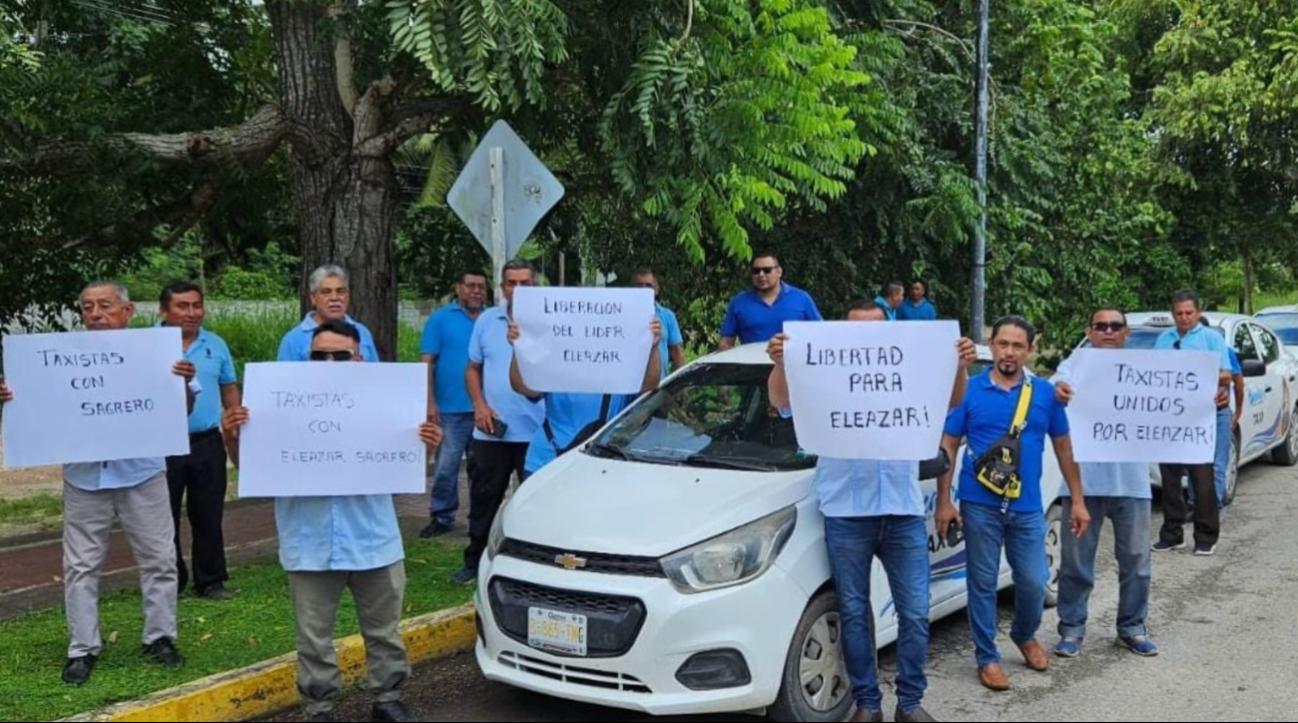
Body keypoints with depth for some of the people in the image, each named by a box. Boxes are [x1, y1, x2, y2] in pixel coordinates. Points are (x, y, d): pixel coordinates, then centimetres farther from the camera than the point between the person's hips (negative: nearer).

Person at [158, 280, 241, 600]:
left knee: (208, 516, 10)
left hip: (207, 443, 3)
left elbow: (229, 389, 13)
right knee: (165, 519, 7)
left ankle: (211, 581, 21)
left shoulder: (216, 345, 7)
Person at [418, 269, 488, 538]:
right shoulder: (441, 319, 2)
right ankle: (441, 516, 10)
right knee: (446, 466, -2)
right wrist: (430, 403, -10)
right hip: (452, 409, -2)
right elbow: (427, 363, -1)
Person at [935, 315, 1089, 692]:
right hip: (980, 506, -2)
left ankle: (1025, 635, 35)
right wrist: (944, 501, -5)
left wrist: (1078, 500, 7)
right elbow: (947, 446, 0)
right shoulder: (969, 390, -2)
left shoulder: (1045, 392, 4)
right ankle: (987, 657, 18)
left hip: (1027, 507, 2)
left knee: (1033, 583, 6)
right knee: (983, 583, 4)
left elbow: (1063, 446, 10)